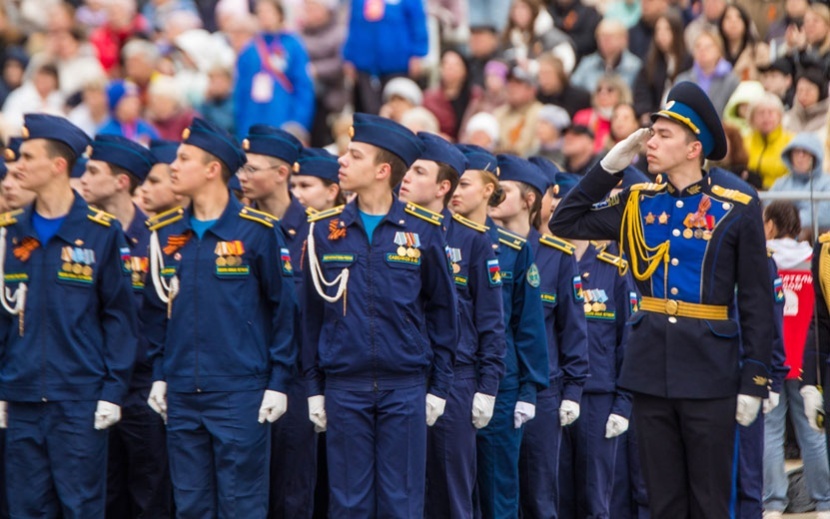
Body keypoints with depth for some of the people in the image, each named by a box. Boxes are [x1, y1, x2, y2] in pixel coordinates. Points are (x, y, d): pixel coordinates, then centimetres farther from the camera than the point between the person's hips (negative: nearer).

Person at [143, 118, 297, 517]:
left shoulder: (256, 231, -6)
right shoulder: (165, 233, 7)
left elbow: (283, 307, -2)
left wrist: (278, 382, -5)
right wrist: (159, 375, 12)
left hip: (240, 394, -5)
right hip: (181, 395, 5)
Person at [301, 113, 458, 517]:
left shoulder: (423, 230, 0)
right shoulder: (324, 230, 3)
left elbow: (442, 310, 5)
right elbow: (312, 312, 7)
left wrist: (439, 387, 2)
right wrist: (314, 388, 4)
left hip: (405, 389, -1)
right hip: (344, 389, 1)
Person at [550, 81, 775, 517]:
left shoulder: (736, 208, -5)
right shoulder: (640, 202, 7)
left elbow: (756, 301, -4)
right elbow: (565, 223, 11)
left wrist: (753, 382, -7)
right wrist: (610, 166, 2)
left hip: (709, 373, -4)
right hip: (651, 368, 4)